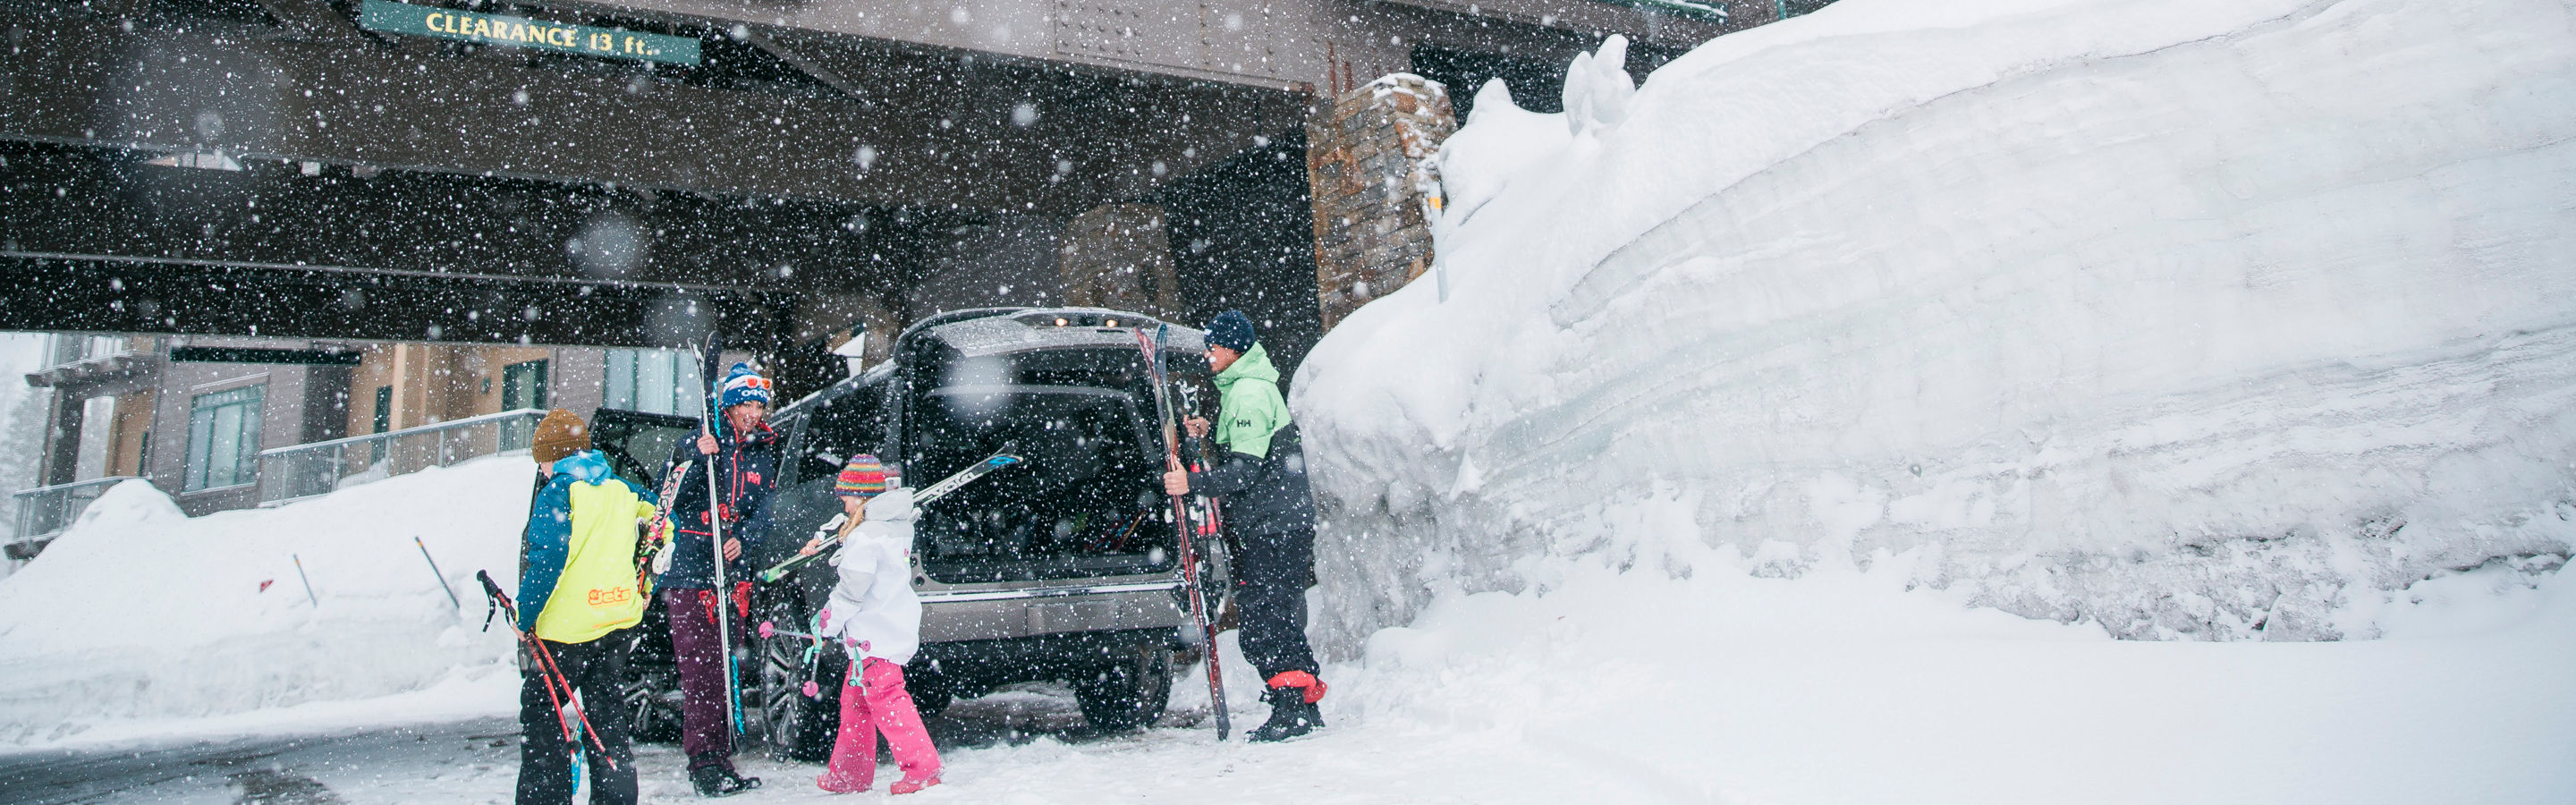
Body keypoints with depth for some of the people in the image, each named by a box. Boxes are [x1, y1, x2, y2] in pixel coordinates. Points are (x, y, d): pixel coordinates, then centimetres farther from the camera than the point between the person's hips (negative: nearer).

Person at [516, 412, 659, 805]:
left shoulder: (558, 491, -9)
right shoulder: (622, 488, 9)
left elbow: (547, 557, -18)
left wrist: (526, 614, -9)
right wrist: (646, 586, 24)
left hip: (567, 626, -6)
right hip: (619, 618, 6)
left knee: (539, 707, 5)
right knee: (606, 708, 13)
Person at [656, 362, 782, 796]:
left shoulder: (761, 459, 13)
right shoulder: (697, 446, -1)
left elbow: (763, 515, 7)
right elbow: (677, 502, -11)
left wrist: (743, 541, -14)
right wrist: (699, 460, -27)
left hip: (735, 576, 5)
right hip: (690, 574, -5)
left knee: (726, 672, 7)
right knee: (700, 672, -8)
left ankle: (721, 761, 13)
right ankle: (703, 762, -4)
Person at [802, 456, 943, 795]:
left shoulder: (865, 538, -19)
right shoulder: (894, 525, 9)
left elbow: (850, 591, -17)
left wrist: (827, 624, -3)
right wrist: (823, 537, 39)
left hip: (876, 636, -10)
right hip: (893, 627, 10)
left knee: (886, 699, -10)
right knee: (854, 701, 19)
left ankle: (923, 770, -12)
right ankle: (849, 775, 28)